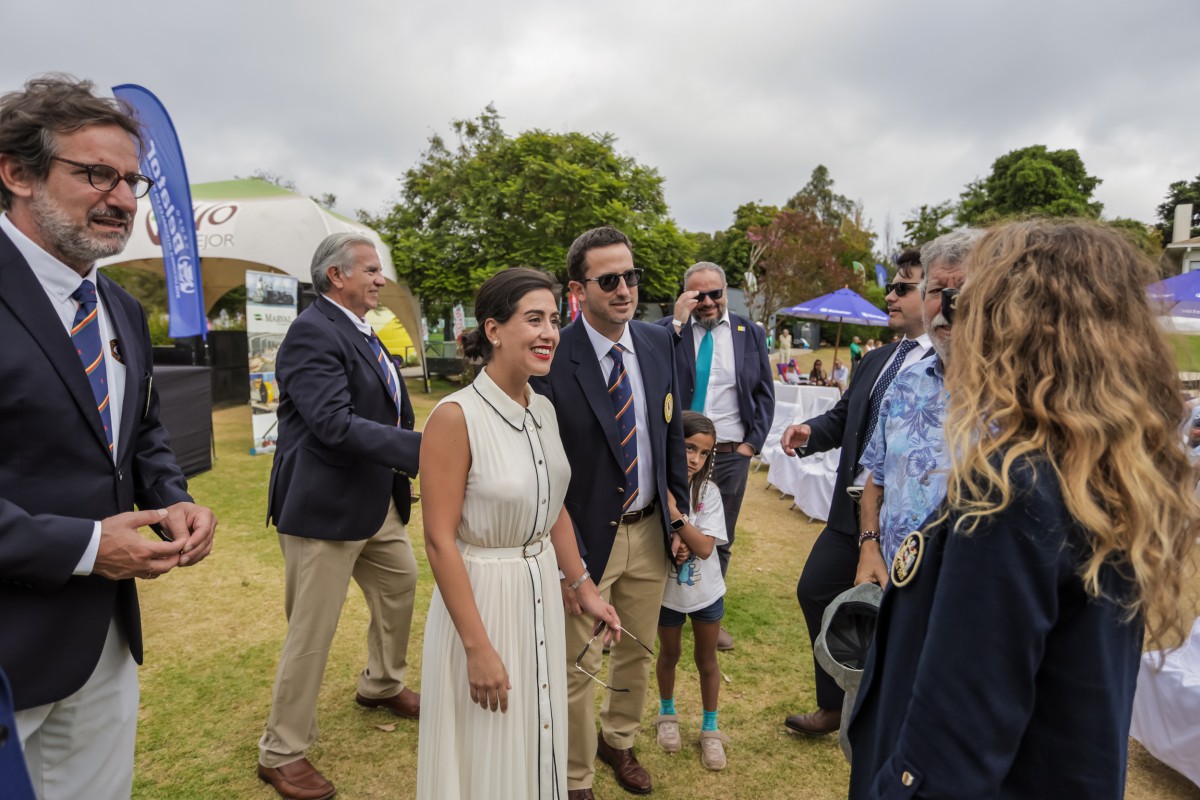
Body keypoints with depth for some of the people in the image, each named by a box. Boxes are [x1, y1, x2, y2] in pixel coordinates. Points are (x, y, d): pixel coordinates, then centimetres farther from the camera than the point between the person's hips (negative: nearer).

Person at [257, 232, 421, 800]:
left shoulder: (359, 332, 12)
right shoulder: (313, 333, -18)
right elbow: (334, 423, -29)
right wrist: (421, 448, -32)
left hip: (379, 501, 10)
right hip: (325, 508, -10)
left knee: (400, 588, 23)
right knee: (311, 630, 2)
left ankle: (381, 685, 48)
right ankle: (281, 752, 22)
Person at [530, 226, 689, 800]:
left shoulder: (659, 344, -1)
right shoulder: (552, 359, -18)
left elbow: (673, 434, 9)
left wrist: (681, 514, 8)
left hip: (650, 531, 6)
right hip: (586, 537, -5)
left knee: (638, 652, 23)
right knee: (577, 667, 10)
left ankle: (618, 740, 50)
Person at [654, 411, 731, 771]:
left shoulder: (708, 492, -15)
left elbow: (704, 547, -22)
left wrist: (675, 514, -33)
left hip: (705, 591, 1)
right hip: (666, 590, 0)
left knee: (706, 658, 16)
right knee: (669, 654, 21)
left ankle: (710, 729, 35)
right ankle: (667, 714, 45)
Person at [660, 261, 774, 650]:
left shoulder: (750, 333, 5)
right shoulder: (668, 329, -1)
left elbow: (765, 395, 8)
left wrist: (752, 444, -1)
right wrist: (678, 322, -20)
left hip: (731, 454, 2)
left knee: (720, 540, 12)